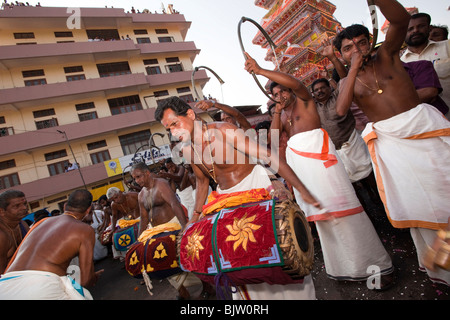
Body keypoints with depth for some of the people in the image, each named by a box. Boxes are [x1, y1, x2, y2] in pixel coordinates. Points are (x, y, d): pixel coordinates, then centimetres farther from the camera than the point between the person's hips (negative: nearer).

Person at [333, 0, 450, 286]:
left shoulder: (387, 54, 5)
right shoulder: (347, 81, 6)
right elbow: (341, 110, -14)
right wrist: (354, 68, -12)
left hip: (424, 123, 0)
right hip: (389, 140, 1)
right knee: (415, 201, 7)